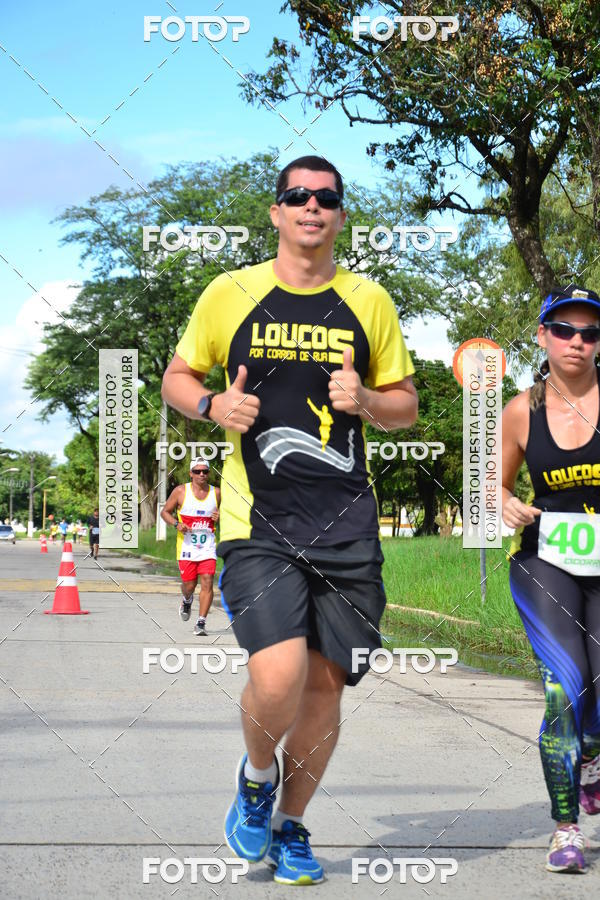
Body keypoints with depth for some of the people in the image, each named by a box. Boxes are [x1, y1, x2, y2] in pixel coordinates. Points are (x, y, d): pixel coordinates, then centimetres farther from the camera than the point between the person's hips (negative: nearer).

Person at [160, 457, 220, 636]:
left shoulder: (216, 493, 6)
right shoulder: (181, 491, -1)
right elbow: (165, 512, 6)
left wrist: (219, 519, -7)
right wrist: (177, 524, -12)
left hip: (208, 546, 1)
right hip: (187, 546, -1)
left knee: (207, 583, -12)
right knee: (189, 585, 3)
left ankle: (201, 622, -7)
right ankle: (187, 601, 40)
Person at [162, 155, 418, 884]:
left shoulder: (369, 303, 9)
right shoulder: (230, 295, 4)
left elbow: (405, 406, 16)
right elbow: (176, 378, 14)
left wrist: (366, 401, -6)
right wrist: (212, 406, -8)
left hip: (347, 524, 3)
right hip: (258, 523, -3)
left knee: (325, 683, 6)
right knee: (278, 679, -19)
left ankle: (290, 827, 28)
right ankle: (257, 776, 15)